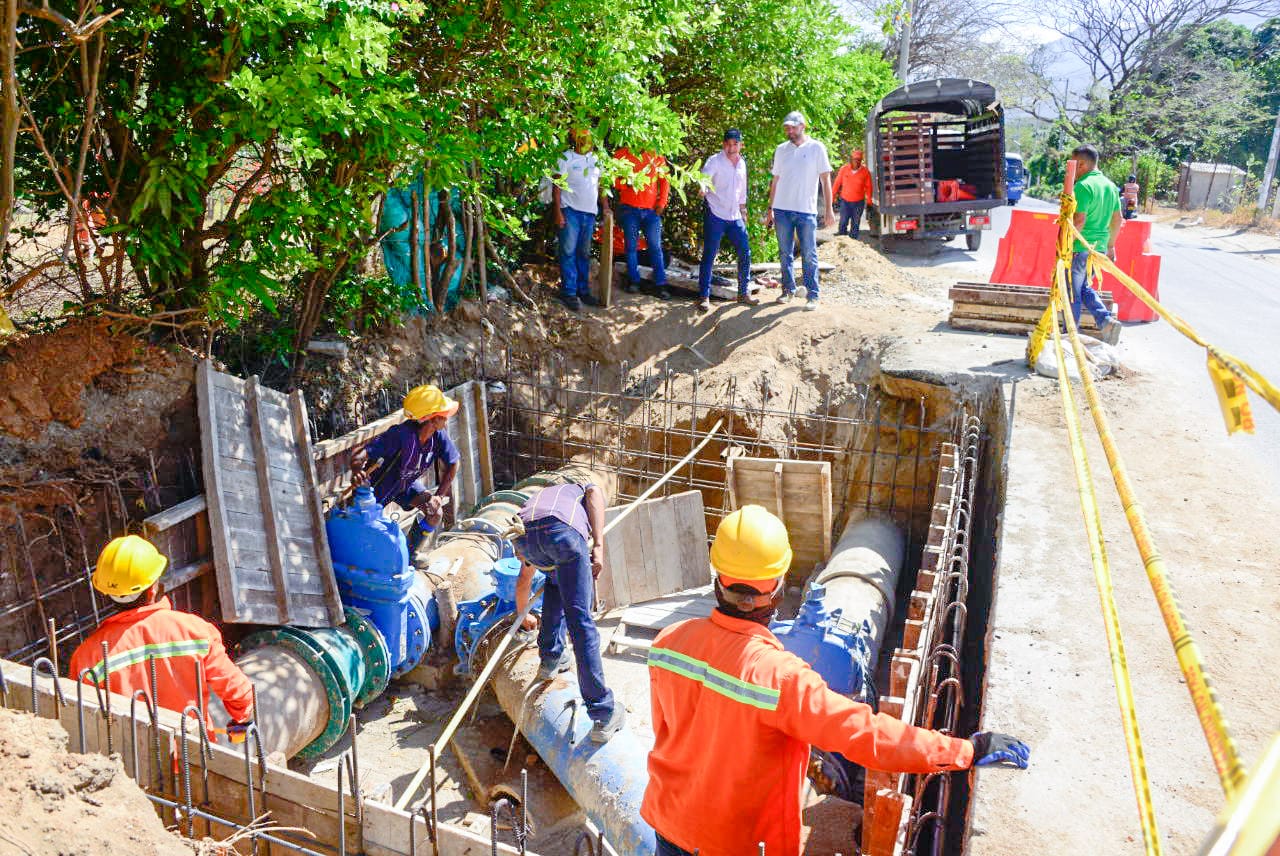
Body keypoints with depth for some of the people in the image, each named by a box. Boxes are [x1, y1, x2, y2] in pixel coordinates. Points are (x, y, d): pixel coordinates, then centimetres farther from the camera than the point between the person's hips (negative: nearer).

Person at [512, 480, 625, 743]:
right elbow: (594, 493, 9)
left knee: (556, 580, 36)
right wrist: (598, 544, 1)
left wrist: (524, 616, 67)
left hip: (524, 534, 4)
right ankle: (604, 715, -3)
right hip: (563, 531, -4)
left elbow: (523, 580, 52)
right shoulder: (581, 490, 40)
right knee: (580, 620, -1)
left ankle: (551, 658, 37)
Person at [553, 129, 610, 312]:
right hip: (570, 211, -6)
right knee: (569, 252, -5)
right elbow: (557, 186, -8)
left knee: (584, 254, 11)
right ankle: (569, 293, -2)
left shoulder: (595, 159, 12)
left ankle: (583, 290, 18)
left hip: (590, 213, 6)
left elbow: (600, 185, 17)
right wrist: (558, 212, -15)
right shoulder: (565, 158, -6)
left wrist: (605, 207, 8)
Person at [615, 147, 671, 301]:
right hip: (629, 208, -1)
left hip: (652, 209, 1)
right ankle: (633, 281, 14)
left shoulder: (656, 155, 7)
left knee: (655, 246, -2)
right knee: (631, 246, 3)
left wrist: (662, 203, 0)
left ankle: (660, 285, 0)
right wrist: (626, 183, -17)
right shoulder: (621, 154, 4)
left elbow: (664, 179, 9)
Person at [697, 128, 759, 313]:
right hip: (715, 216, -6)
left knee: (745, 253, 7)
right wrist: (702, 187, -47)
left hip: (735, 217, 6)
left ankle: (743, 293, 19)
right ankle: (704, 296, 4)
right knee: (709, 256, -3)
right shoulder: (715, 160, -8)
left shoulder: (742, 163, 11)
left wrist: (743, 211, 22)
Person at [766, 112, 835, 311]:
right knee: (785, 253, 10)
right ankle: (788, 289, 22)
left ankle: (813, 295, 3)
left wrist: (828, 209, -7)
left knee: (809, 255, -1)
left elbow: (825, 179, -1)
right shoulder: (781, 150, 9)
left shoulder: (816, 148, 0)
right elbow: (775, 181, 14)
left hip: (807, 211, -3)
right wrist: (770, 209, 12)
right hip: (782, 210, 3)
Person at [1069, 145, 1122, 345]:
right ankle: (1106, 321, 3)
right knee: (1085, 288, 21)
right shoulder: (1110, 186, 12)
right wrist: (1110, 245, 24)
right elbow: (1117, 219, 16)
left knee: (1072, 293, 3)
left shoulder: (1083, 186, -16)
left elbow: (1079, 220, -23)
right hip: (1099, 248, 8)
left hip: (1079, 248, -8)